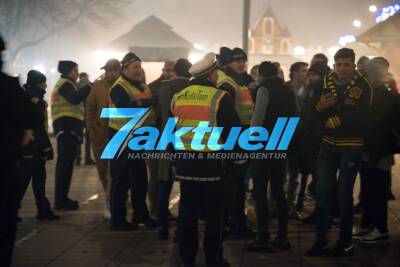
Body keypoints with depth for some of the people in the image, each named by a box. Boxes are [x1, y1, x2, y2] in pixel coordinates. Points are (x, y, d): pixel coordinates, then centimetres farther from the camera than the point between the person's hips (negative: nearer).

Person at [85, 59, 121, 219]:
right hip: (99, 133, 4)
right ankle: (111, 198, 32)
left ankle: (110, 204, -5)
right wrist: (90, 128, 2)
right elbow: (90, 107, 8)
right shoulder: (98, 85, 4)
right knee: (102, 169, 13)